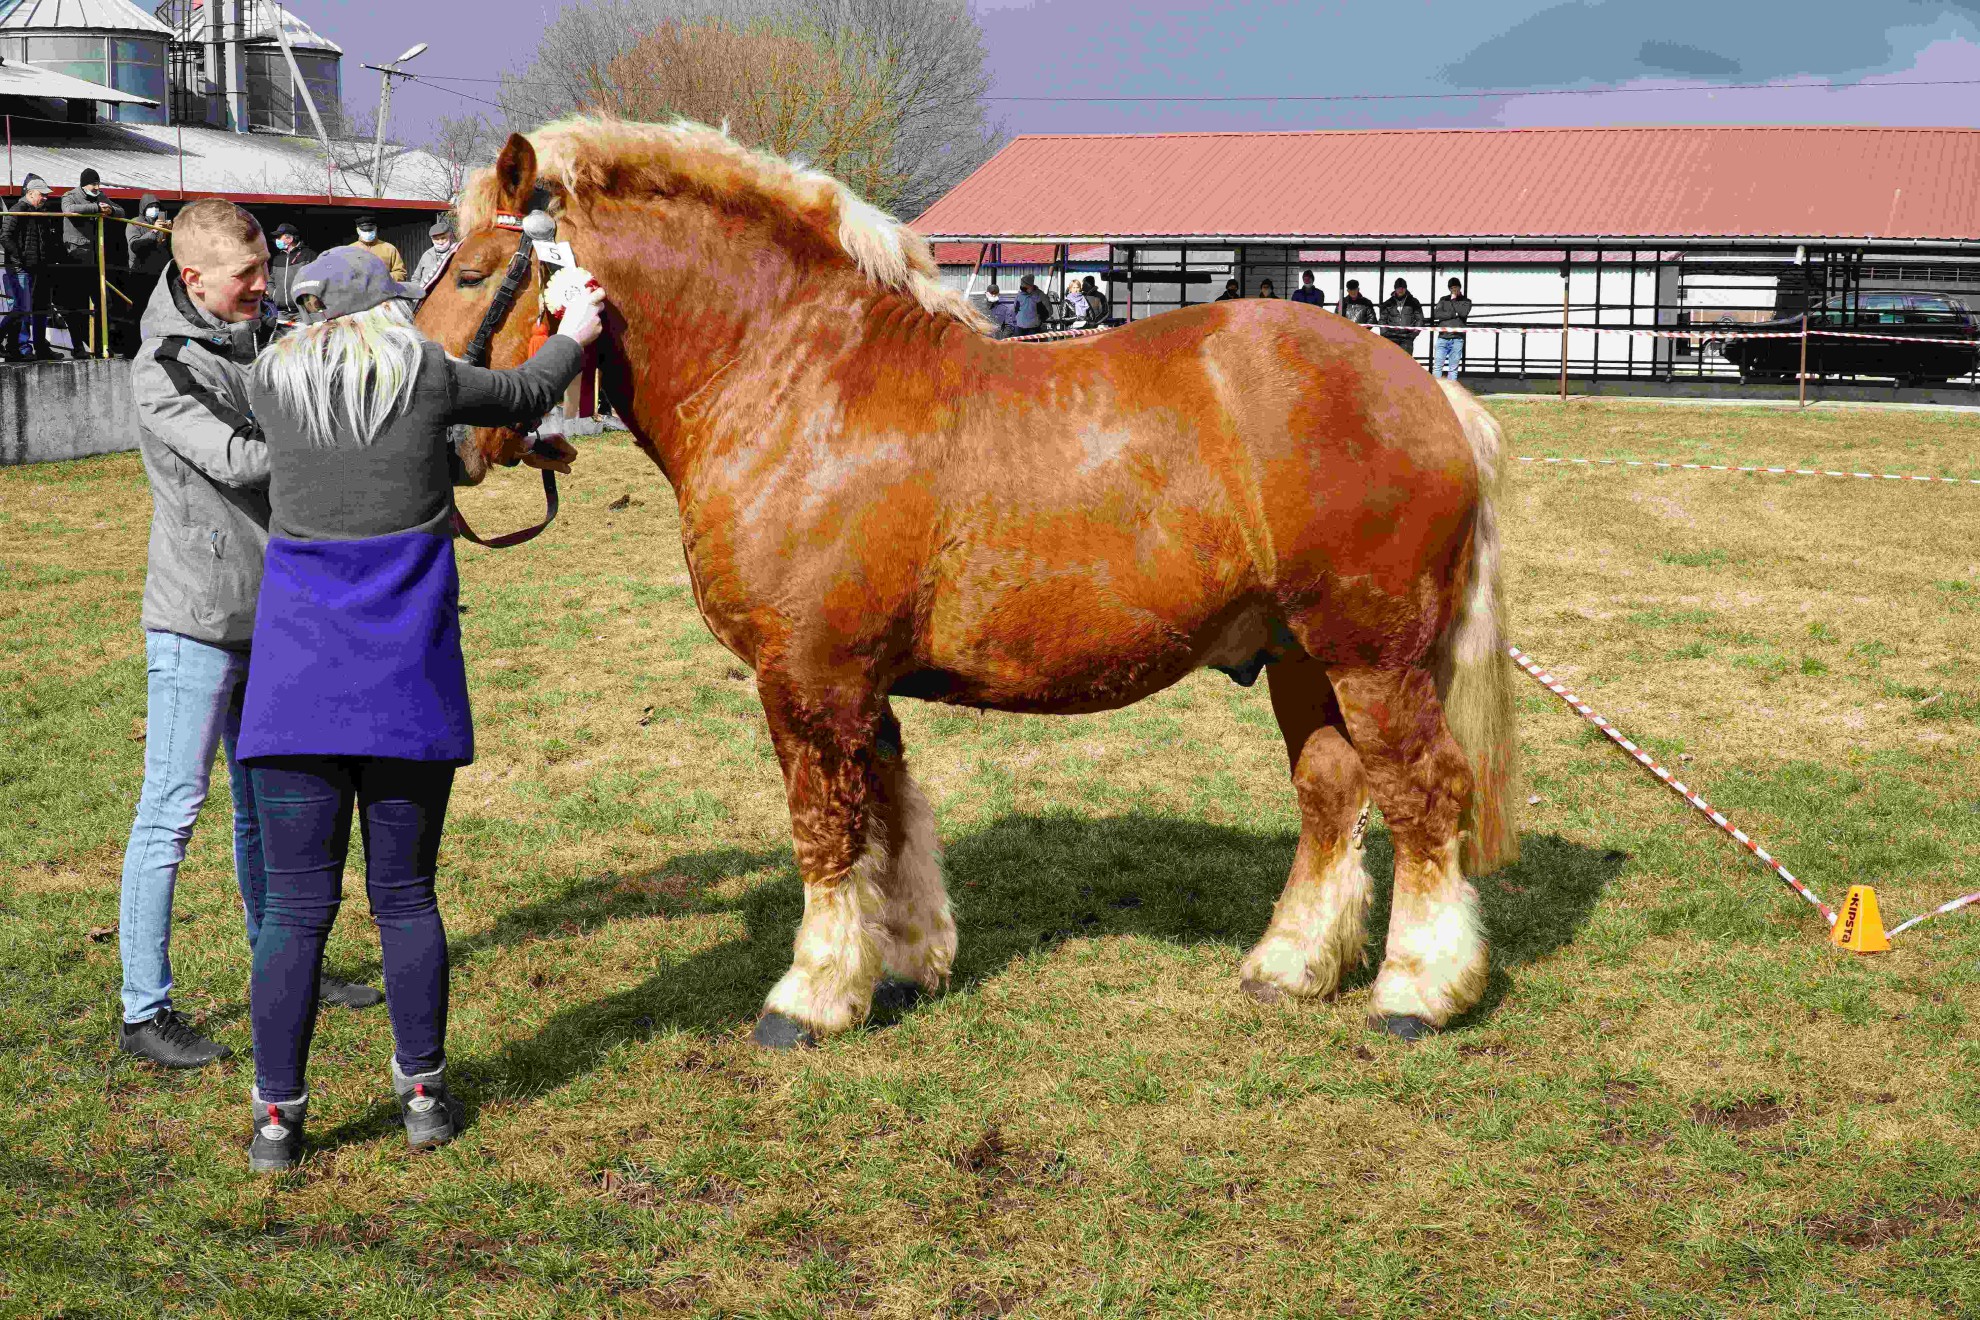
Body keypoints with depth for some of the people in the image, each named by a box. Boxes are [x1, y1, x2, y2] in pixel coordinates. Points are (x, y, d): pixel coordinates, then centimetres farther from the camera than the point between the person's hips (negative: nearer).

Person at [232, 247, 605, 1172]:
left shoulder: (274, 383, 5)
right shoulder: (428, 376, 1)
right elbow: (523, 396, 19)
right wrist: (573, 336, 39)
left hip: (298, 678, 1)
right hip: (407, 679, -1)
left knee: (296, 905, 4)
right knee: (404, 894, 11)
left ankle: (277, 1119, 6)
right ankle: (424, 1094, 19)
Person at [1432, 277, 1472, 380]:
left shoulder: (1466, 301, 10)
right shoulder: (1443, 300, 14)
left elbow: (1463, 312, -10)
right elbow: (1437, 313, -1)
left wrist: (1453, 300, 0)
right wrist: (1453, 314, -8)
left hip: (1457, 338, -1)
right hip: (1442, 337, 1)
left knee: (1453, 368, 0)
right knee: (1437, 366, -4)